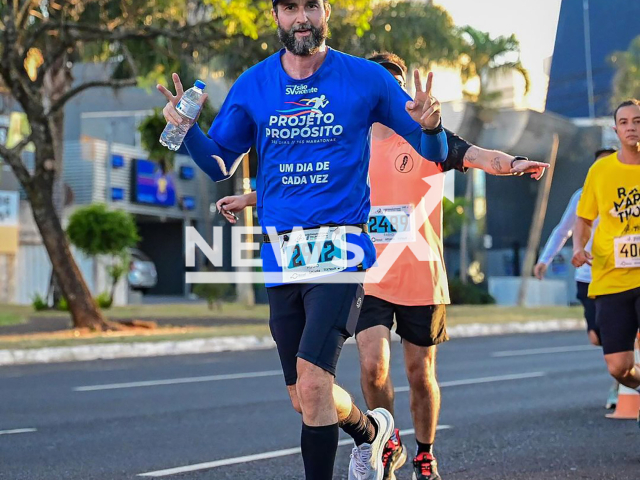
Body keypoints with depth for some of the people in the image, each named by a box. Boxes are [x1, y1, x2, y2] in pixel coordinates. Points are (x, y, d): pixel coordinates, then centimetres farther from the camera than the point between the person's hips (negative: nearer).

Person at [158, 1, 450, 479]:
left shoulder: (365, 79, 0)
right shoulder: (253, 86, 7)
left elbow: (432, 152, 6)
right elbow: (220, 165, 13)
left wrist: (430, 126, -17)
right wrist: (187, 129, -6)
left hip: (339, 250, -4)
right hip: (280, 255, 4)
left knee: (313, 386, -20)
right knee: (305, 400, 13)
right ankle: (371, 429, 43)